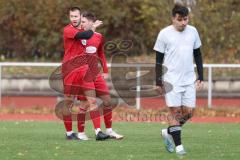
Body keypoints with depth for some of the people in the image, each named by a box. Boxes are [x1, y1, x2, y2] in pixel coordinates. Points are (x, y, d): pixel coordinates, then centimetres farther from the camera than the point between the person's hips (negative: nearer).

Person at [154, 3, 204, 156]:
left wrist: (201, 77, 10)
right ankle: (178, 145, 1)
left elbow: (198, 55, 15)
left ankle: (168, 132, 25)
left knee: (189, 112, 2)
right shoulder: (165, 34, -5)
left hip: (189, 80, 4)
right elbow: (159, 59, 0)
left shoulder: (193, 31, 6)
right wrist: (158, 82, -4)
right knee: (175, 111, -7)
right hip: (172, 80, -4)